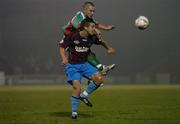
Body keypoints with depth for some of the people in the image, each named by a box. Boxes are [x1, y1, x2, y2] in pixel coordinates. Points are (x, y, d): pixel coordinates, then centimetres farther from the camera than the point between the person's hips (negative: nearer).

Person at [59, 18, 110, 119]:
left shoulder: (92, 38, -3)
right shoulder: (73, 37, -17)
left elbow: (100, 42, 20)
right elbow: (62, 46, -8)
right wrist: (64, 58, -20)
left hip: (84, 64, 5)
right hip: (72, 66, -5)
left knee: (99, 78, -15)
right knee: (77, 86, -20)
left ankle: (84, 95, 6)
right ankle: (74, 112, -3)